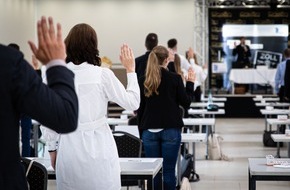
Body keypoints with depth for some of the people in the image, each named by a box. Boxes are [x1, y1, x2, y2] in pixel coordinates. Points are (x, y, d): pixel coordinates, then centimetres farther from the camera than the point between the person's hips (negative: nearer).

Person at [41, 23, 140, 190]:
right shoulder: (102, 75, -9)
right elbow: (133, 103, -1)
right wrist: (130, 70, 9)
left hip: (69, 148, 2)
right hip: (98, 148, -2)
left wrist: (53, 148, 14)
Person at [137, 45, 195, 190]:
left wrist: (142, 127, 16)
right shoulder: (175, 78, -7)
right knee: (168, 171, 1)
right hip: (171, 130, -2)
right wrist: (190, 83, 12)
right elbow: (186, 103, 1)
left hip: (149, 131, 2)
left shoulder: (143, 81, 0)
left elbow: (140, 108, 5)